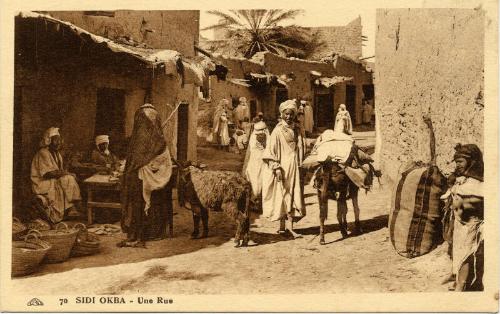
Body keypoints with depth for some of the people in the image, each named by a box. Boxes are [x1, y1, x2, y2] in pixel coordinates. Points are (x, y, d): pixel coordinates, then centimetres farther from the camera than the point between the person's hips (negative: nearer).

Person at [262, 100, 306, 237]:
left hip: (295, 168, 5)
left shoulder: (296, 130, 10)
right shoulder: (278, 131, -6)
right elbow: (272, 151, -10)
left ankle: (290, 227, 8)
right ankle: (282, 226, 6)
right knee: (282, 196, -1)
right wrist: (277, 168, -17)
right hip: (283, 168, -5)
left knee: (294, 195, 4)